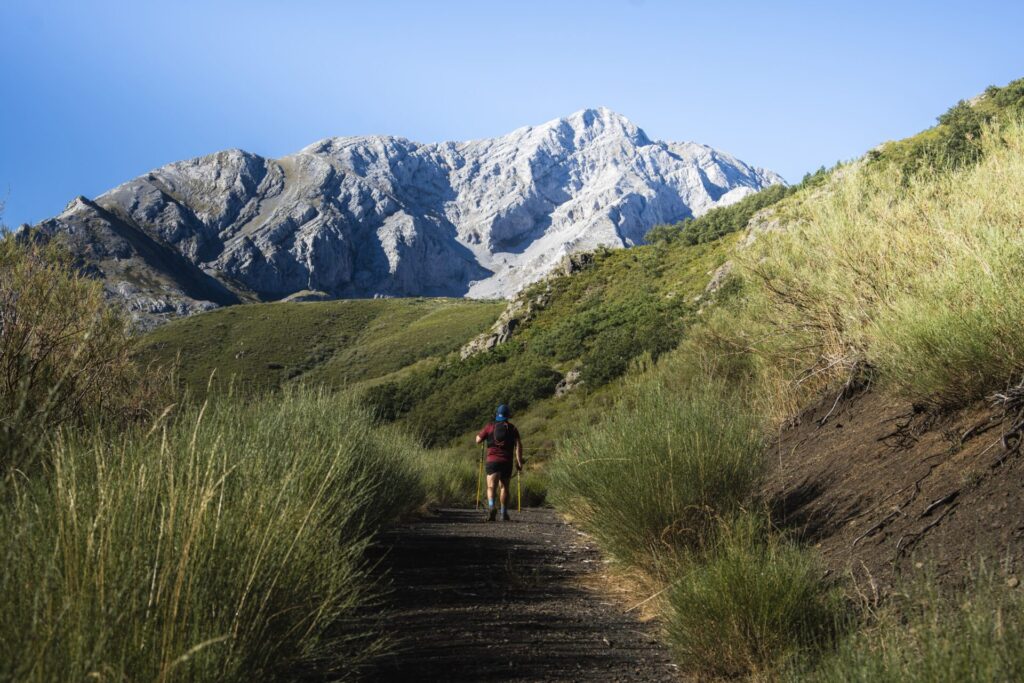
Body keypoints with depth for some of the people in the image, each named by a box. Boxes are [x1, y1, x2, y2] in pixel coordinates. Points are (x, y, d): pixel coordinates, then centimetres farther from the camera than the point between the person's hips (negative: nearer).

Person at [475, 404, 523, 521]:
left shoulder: (490, 426, 4)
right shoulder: (512, 428, 6)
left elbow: (478, 440, 9)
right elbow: (518, 444, -4)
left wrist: (483, 433, 29)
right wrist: (519, 462, -4)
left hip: (492, 460, -1)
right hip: (507, 462, 1)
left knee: (491, 487, -5)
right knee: (504, 487, 16)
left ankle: (491, 507, -31)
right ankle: (504, 513, 18)